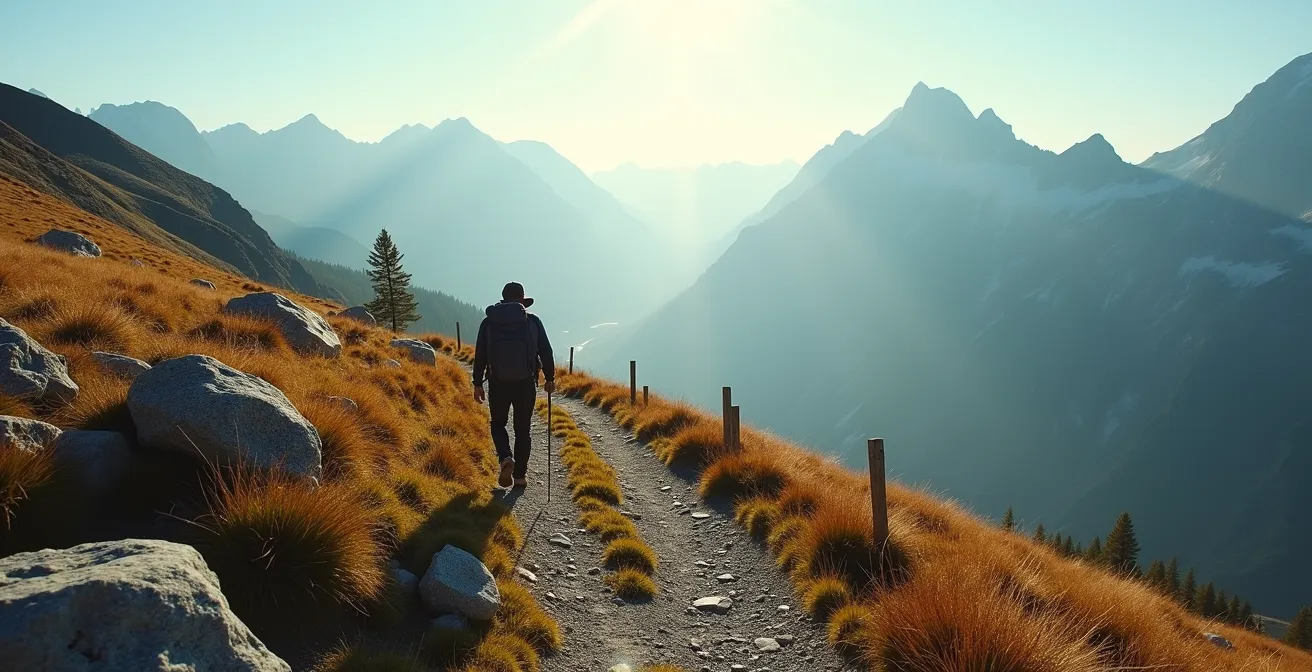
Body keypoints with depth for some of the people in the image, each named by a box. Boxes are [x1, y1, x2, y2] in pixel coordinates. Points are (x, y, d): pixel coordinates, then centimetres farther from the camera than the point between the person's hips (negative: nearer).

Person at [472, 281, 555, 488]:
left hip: (498, 384, 0)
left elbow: (480, 355, 0)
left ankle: (506, 458, -9)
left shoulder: (489, 322, 0)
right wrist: (550, 379, 12)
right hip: (525, 383, 0)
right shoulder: (532, 321, -2)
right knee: (522, 429, 12)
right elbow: (546, 352, 1)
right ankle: (520, 475, 14)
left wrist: (477, 384, 7)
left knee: (498, 424, 18)